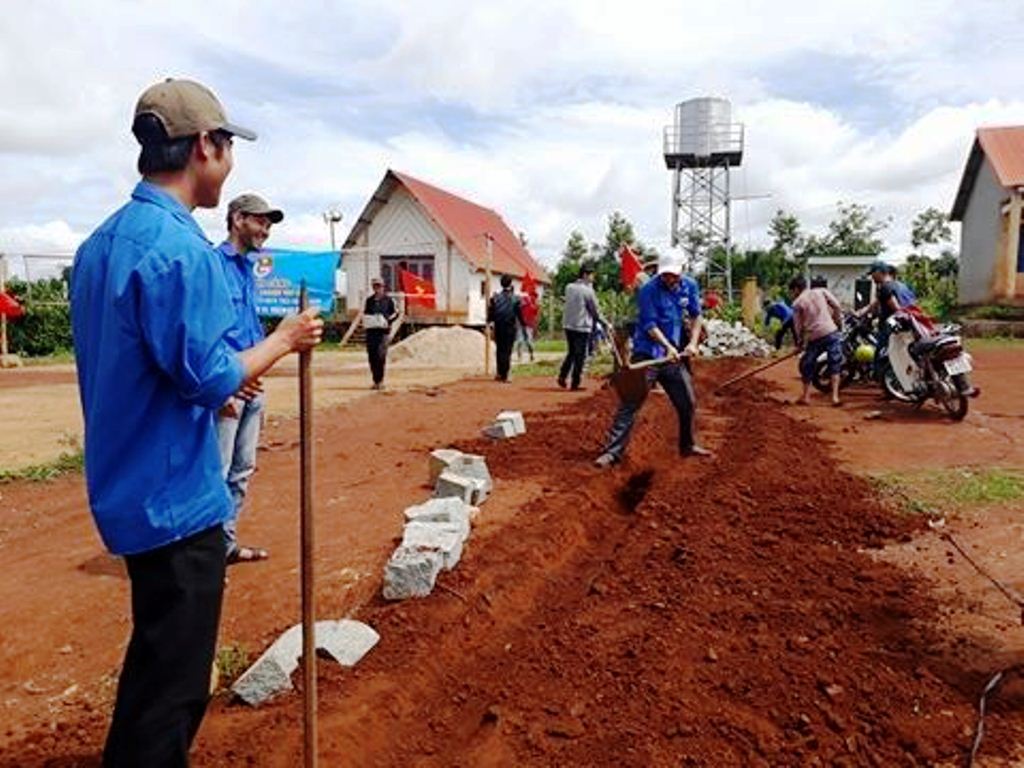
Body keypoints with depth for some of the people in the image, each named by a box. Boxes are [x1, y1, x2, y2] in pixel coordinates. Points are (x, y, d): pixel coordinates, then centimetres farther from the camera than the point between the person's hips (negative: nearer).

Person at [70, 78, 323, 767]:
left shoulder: (102, 241, 9)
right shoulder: (180, 248, -21)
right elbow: (208, 378, -22)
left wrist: (218, 381, 19)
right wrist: (284, 340, -8)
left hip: (129, 488, 10)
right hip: (175, 498, -10)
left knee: (159, 659, 26)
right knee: (171, 684, 5)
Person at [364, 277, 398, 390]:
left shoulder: (388, 300, 3)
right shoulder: (369, 300, 15)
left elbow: (395, 313, 5)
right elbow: (365, 313, 24)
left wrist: (388, 320, -11)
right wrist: (366, 321, 3)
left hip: (383, 331, -4)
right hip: (371, 331, 4)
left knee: (380, 355, -13)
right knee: (372, 356, 3)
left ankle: (380, 380, -6)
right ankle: (375, 380, 13)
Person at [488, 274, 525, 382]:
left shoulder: (495, 297, -3)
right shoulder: (515, 299, -7)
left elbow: (490, 313, -3)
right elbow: (519, 314, -5)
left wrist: (490, 321, 14)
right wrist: (523, 323, 10)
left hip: (498, 327, 2)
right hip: (510, 328, -2)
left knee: (500, 350, 14)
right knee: (507, 351, 3)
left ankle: (500, 373, 16)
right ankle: (504, 375, 1)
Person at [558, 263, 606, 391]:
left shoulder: (569, 287, 5)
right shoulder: (588, 290, -12)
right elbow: (595, 311, -7)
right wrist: (605, 323, 7)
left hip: (568, 325, 6)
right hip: (582, 327, -6)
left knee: (571, 352, 20)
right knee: (580, 356, 2)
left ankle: (562, 376, 12)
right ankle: (575, 383, 5)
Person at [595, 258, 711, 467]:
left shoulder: (689, 287, 4)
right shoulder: (649, 291, -14)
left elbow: (696, 316, 14)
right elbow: (649, 325, -17)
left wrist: (693, 343, 2)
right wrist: (668, 347, -28)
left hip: (673, 355, 6)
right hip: (646, 355, -6)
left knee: (688, 402, 14)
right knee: (630, 404, -11)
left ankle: (688, 445, 34)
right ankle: (612, 451, -10)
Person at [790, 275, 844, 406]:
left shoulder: (797, 303, 4)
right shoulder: (821, 291, 10)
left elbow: (798, 326, 4)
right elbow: (837, 306, 3)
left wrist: (800, 342, 16)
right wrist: (838, 321, 16)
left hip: (814, 338, -1)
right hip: (832, 332, 1)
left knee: (807, 365, 16)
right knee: (834, 365, 9)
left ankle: (806, 396, 18)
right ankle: (835, 396, -1)